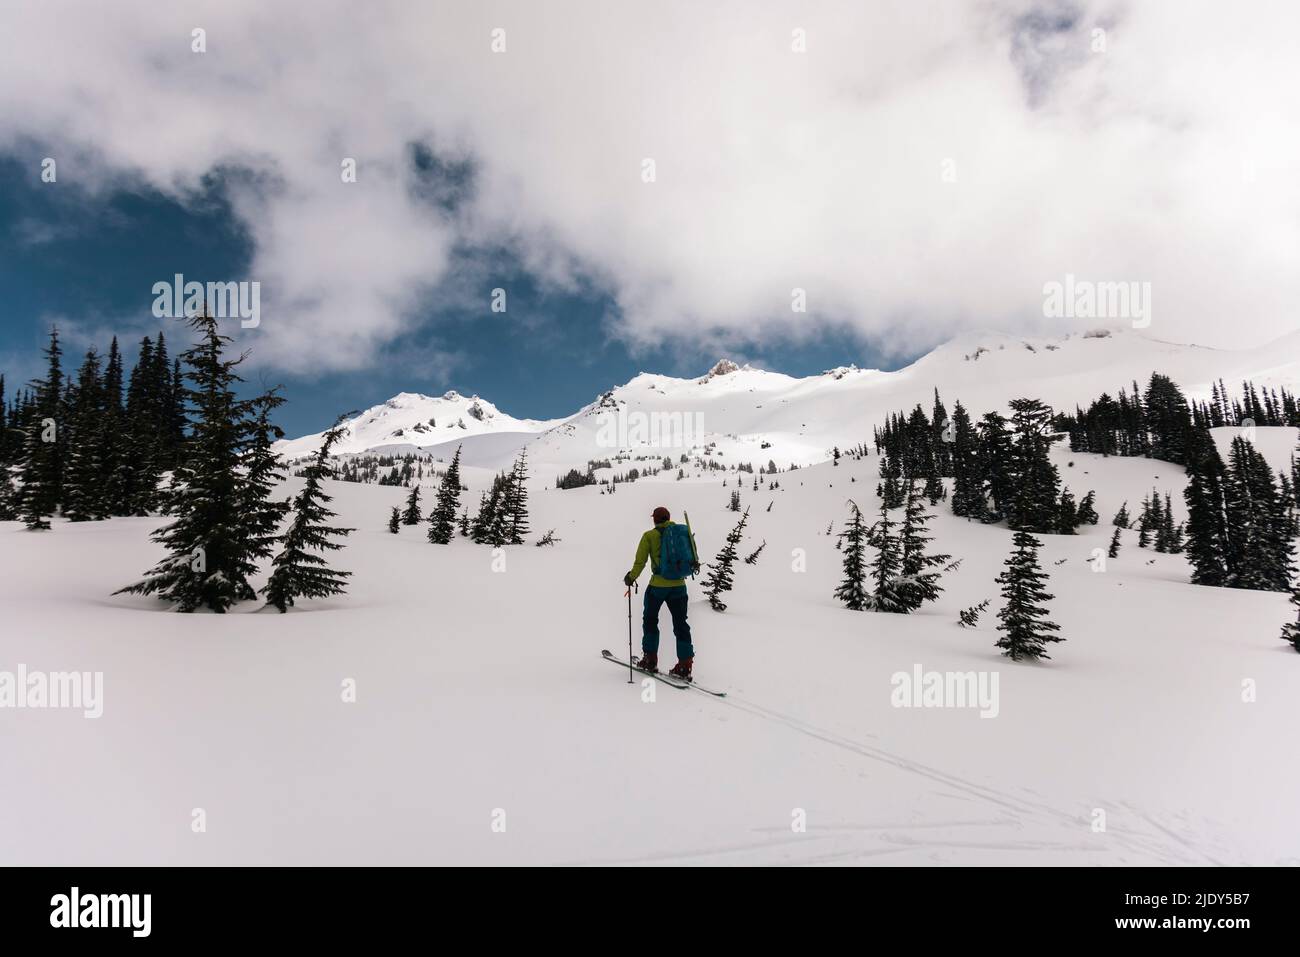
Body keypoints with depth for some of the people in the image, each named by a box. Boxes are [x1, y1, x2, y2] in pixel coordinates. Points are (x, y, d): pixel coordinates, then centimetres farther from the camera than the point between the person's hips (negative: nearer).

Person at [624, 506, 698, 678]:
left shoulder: (649, 536, -4)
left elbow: (640, 562, -6)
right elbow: (692, 556, 8)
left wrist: (631, 577, 9)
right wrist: (695, 565, 29)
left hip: (658, 585, -3)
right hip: (679, 585, 3)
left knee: (650, 620, 17)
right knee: (680, 624, 7)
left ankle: (650, 659, 19)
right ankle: (685, 665, 3)